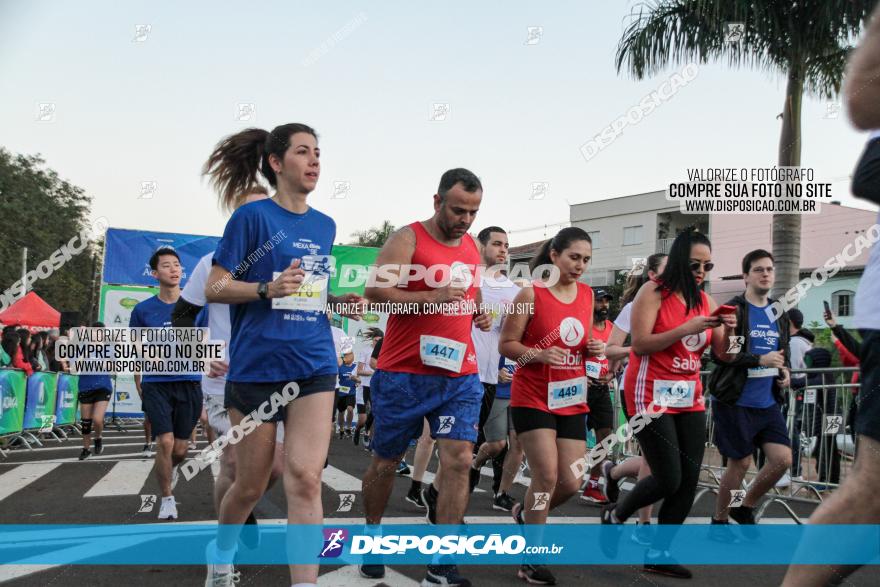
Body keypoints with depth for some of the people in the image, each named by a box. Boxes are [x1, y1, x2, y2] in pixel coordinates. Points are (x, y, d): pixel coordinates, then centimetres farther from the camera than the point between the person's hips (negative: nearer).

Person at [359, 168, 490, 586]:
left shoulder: (472, 247, 13)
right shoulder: (408, 239, -7)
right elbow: (374, 291, -17)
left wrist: (481, 313, 7)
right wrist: (431, 298, -25)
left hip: (460, 375, 5)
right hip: (405, 374, -4)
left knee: (459, 459, -8)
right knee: (386, 461, 10)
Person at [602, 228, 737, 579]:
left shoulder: (705, 300, 9)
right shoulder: (654, 292, -8)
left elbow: (722, 354, 9)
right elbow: (640, 344, -17)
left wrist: (728, 331, -11)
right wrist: (687, 328, -23)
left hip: (690, 397, 6)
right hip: (653, 395, -6)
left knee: (689, 480, 1)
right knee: (668, 479, -8)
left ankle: (658, 553, 14)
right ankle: (615, 515, 20)